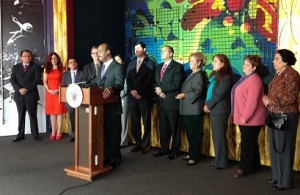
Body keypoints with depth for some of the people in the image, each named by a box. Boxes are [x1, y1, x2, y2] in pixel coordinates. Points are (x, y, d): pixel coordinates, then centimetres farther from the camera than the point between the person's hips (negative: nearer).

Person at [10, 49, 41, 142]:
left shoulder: (35, 67, 4)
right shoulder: (16, 67, 13)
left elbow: (37, 80, -6)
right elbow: (12, 80, 4)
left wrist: (26, 89, -14)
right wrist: (19, 89, -12)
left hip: (31, 95, -3)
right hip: (19, 95, 3)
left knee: (33, 116, 1)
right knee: (21, 116, 7)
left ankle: (35, 135, 7)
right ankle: (20, 134, 13)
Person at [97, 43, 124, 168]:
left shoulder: (118, 67, -11)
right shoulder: (101, 67, 16)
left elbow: (120, 84, -25)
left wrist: (111, 89, -44)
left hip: (112, 105, -8)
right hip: (101, 104, 8)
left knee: (113, 132, 2)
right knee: (103, 132, 15)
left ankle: (115, 159, 13)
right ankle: (106, 156, 28)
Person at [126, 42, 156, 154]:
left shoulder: (150, 63, 1)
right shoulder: (131, 63, 16)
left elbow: (149, 81, -7)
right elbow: (127, 79, 9)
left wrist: (139, 92, -12)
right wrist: (132, 90, -8)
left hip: (145, 96, -4)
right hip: (132, 96, 5)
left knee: (146, 121, 1)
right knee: (135, 121, 5)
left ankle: (145, 145, 8)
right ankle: (138, 143, 14)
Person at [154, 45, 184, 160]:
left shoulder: (177, 67, -6)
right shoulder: (159, 67, 17)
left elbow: (176, 84, -16)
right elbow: (155, 82, 16)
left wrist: (162, 89, -12)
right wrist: (158, 91, -4)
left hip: (172, 102, -6)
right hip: (161, 101, 7)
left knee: (174, 128, 2)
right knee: (163, 127, 11)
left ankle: (174, 151, 12)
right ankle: (164, 149, 22)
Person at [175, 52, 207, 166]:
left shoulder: (198, 75, -12)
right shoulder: (192, 74, 16)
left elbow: (197, 92, -19)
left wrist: (184, 95, -16)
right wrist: (182, 95, 5)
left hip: (194, 109, -9)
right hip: (188, 109, 9)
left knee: (195, 133, -1)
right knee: (189, 133, 15)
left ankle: (195, 156, 6)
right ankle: (191, 153, 26)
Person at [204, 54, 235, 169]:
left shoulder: (226, 77, -12)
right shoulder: (214, 75, 15)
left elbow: (219, 95, -16)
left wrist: (208, 105, -10)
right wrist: (207, 104, 1)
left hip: (220, 110, -8)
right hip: (213, 109, 8)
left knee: (219, 136, -2)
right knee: (215, 136, 13)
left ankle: (221, 162, 7)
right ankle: (218, 159, 23)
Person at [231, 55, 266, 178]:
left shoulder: (254, 80, -18)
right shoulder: (245, 78, 14)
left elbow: (252, 102, -23)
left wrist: (245, 117, -20)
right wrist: (241, 116, 17)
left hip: (251, 119, -10)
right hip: (243, 118, 10)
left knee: (247, 143, -1)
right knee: (250, 142, 17)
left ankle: (244, 168, 9)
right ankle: (254, 165, 27)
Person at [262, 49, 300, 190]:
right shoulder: (279, 74, 13)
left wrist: (270, 102, -15)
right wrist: (267, 99, 2)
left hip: (286, 116, -9)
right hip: (275, 115, 9)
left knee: (284, 147, 0)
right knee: (275, 146, 15)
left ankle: (285, 181, 12)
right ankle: (277, 176, 28)